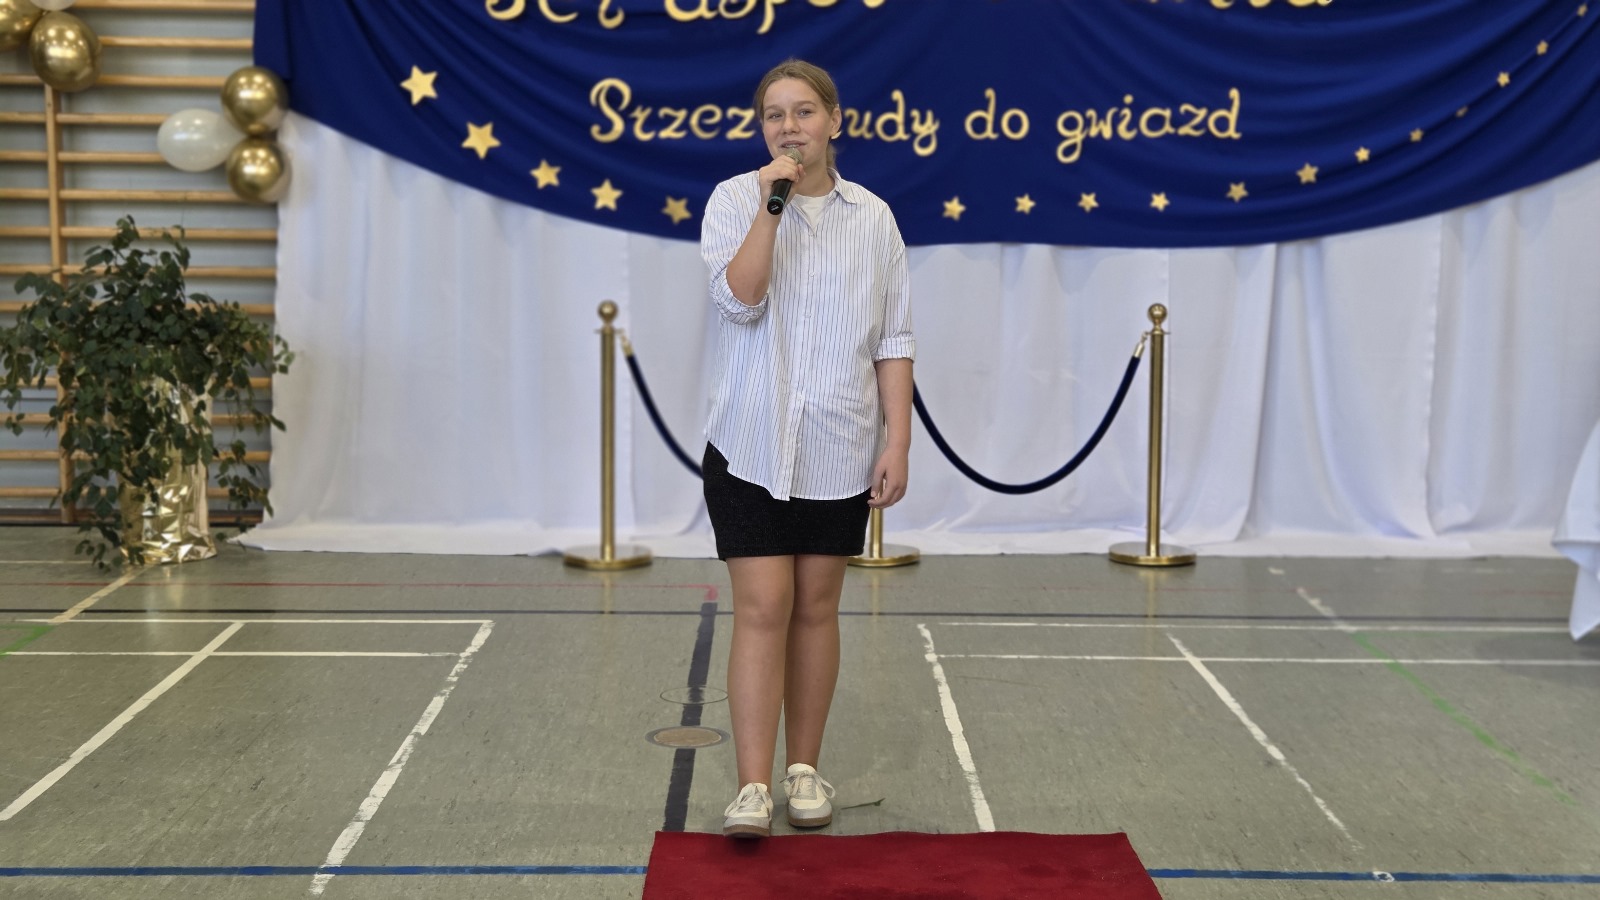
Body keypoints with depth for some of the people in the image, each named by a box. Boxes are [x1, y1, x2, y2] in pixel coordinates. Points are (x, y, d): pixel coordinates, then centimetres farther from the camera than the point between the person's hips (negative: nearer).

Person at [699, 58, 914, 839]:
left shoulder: (872, 217, 5)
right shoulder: (734, 200, -1)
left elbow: (892, 340, 4)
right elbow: (739, 299, -17)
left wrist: (897, 440, -2)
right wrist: (772, 203, -20)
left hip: (839, 451, 2)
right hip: (750, 446, -2)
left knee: (816, 607, 10)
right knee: (762, 609, -7)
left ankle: (804, 769, 22)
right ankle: (752, 788, -6)